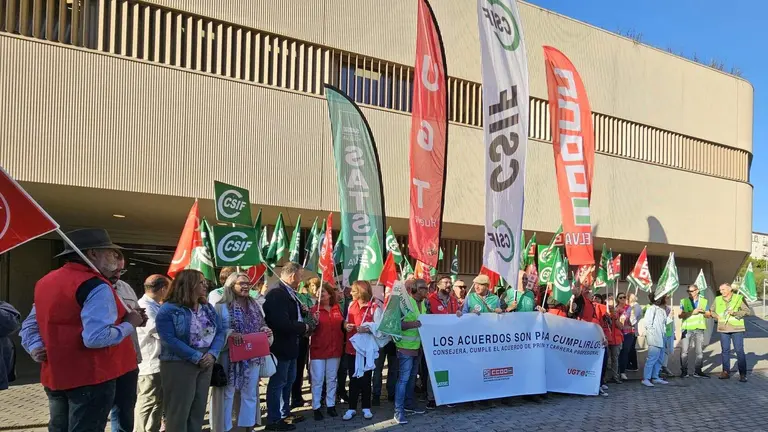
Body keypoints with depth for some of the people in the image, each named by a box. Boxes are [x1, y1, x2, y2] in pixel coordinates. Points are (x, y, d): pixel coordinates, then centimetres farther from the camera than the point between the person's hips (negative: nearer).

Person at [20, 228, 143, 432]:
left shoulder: (46, 282, 11)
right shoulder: (96, 286, -19)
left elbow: (30, 325, 16)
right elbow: (96, 338, -27)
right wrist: (130, 324, -14)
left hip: (55, 375, 9)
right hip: (91, 376, -9)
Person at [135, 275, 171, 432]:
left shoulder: (154, 306, 13)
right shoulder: (145, 307, -18)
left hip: (157, 363, 10)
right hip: (151, 365, -10)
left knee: (156, 404, 19)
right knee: (148, 406, -1)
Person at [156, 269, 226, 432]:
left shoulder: (208, 307, 9)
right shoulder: (168, 310, -11)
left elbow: (221, 331, 6)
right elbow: (169, 340, -20)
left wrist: (212, 354, -12)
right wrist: (196, 357, -22)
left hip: (206, 363, 6)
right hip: (179, 364, -6)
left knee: (199, 409, 14)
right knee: (179, 411, 3)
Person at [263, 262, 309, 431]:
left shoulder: (289, 292, 8)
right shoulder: (276, 293, -24)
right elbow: (282, 323, -31)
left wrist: (302, 327, -1)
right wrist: (303, 327, -17)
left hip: (289, 345, 11)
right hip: (280, 346, -11)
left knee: (288, 381, 21)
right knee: (277, 382, 2)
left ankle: (285, 414, 35)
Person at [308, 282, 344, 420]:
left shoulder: (337, 308, 3)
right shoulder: (314, 309, -7)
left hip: (335, 349, 4)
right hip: (318, 349, -4)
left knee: (332, 379, 13)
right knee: (317, 380, 0)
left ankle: (331, 405, 22)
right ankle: (316, 408, 8)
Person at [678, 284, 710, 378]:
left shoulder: (704, 301, 11)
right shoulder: (683, 302, 4)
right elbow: (680, 315, -5)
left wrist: (703, 312, -7)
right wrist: (692, 312, -16)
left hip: (699, 329, 2)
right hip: (687, 329, -2)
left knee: (700, 351, 5)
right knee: (684, 351, -5)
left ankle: (697, 371, 16)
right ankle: (684, 371, 2)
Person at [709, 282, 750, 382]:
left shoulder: (739, 298, -4)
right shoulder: (718, 299, 7)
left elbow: (747, 311, -6)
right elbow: (712, 311, 18)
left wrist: (735, 313, -19)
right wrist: (717, 316, -2)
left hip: (737, 329, -3)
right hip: (723, 329, 4)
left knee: (739, 351, -3)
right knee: (725, 351, 8)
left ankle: (742, 374, 2)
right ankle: (726, 372, 17)